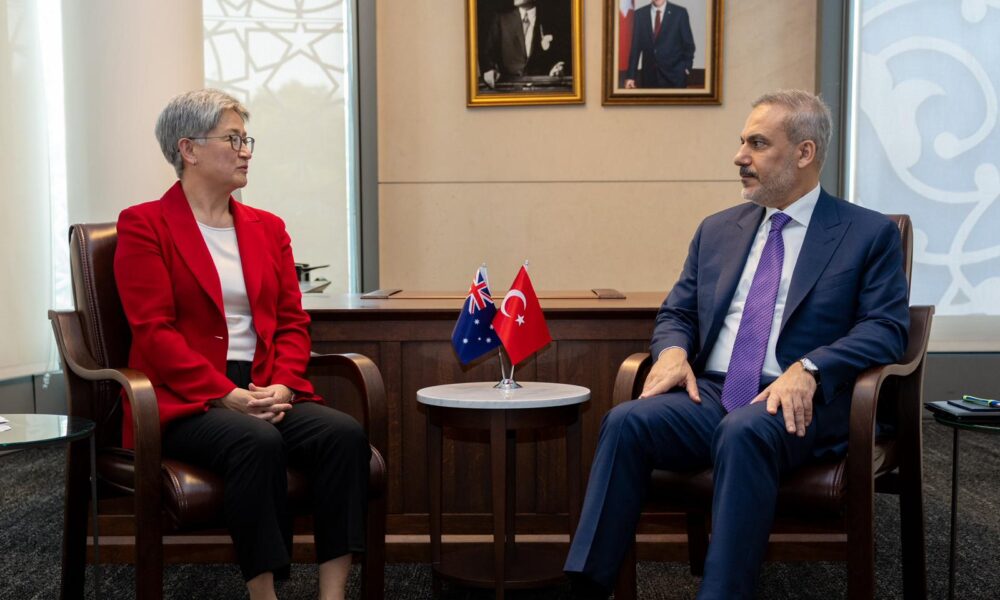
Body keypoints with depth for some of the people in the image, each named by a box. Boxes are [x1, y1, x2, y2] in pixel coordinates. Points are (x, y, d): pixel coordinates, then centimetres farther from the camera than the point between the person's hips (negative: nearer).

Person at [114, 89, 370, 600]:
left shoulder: (267, 227, 18)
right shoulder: (143, 226, 2)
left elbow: (292, 322, 12)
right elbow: (154, 331, -8)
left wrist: (281, 385, -8)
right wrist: (227, 395, -18)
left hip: (269, 391, 5)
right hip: (186, 400, -5)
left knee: (345, 434, -24)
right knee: (257, 442, -35)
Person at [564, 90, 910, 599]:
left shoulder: (870, 234, 6)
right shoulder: (717, 229, 20)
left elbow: (886, 328, -4)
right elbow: (676, 312, 20)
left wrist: (809, 369, -21)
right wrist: (673, 350, -5)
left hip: (795, 406, -4)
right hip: (709, 396, 4)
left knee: (744, 431, -37)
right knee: (625, 421, -25)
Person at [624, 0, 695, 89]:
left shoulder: (680, 13, -1)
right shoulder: (639, 14, 5)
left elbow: (688, 44, 3)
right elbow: (635, 47, 5)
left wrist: (686, 68, -6)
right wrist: (630, 76, 1)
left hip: (675, 76, -2)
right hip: (649, 77, 2)